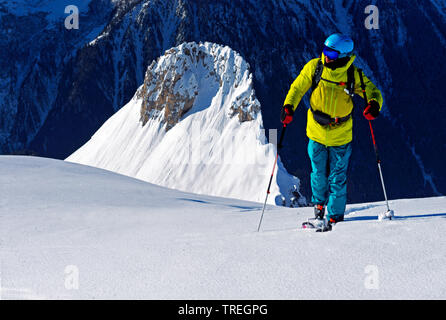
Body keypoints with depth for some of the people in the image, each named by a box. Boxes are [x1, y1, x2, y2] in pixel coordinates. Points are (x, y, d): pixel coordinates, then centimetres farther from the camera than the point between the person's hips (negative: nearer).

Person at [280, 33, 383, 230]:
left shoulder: (353, 75, -13)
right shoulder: (314, 67, -10)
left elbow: (374, 92, -5)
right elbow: (298, 88, 1)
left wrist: (374, 105, -28)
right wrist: (288, 107, -16)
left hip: (341, 136, -1)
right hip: (316, 132, 1)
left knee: (337, 178, 3)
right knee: (319, 173, 14)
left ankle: (335, 217, 16)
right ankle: (319, 203, 41)